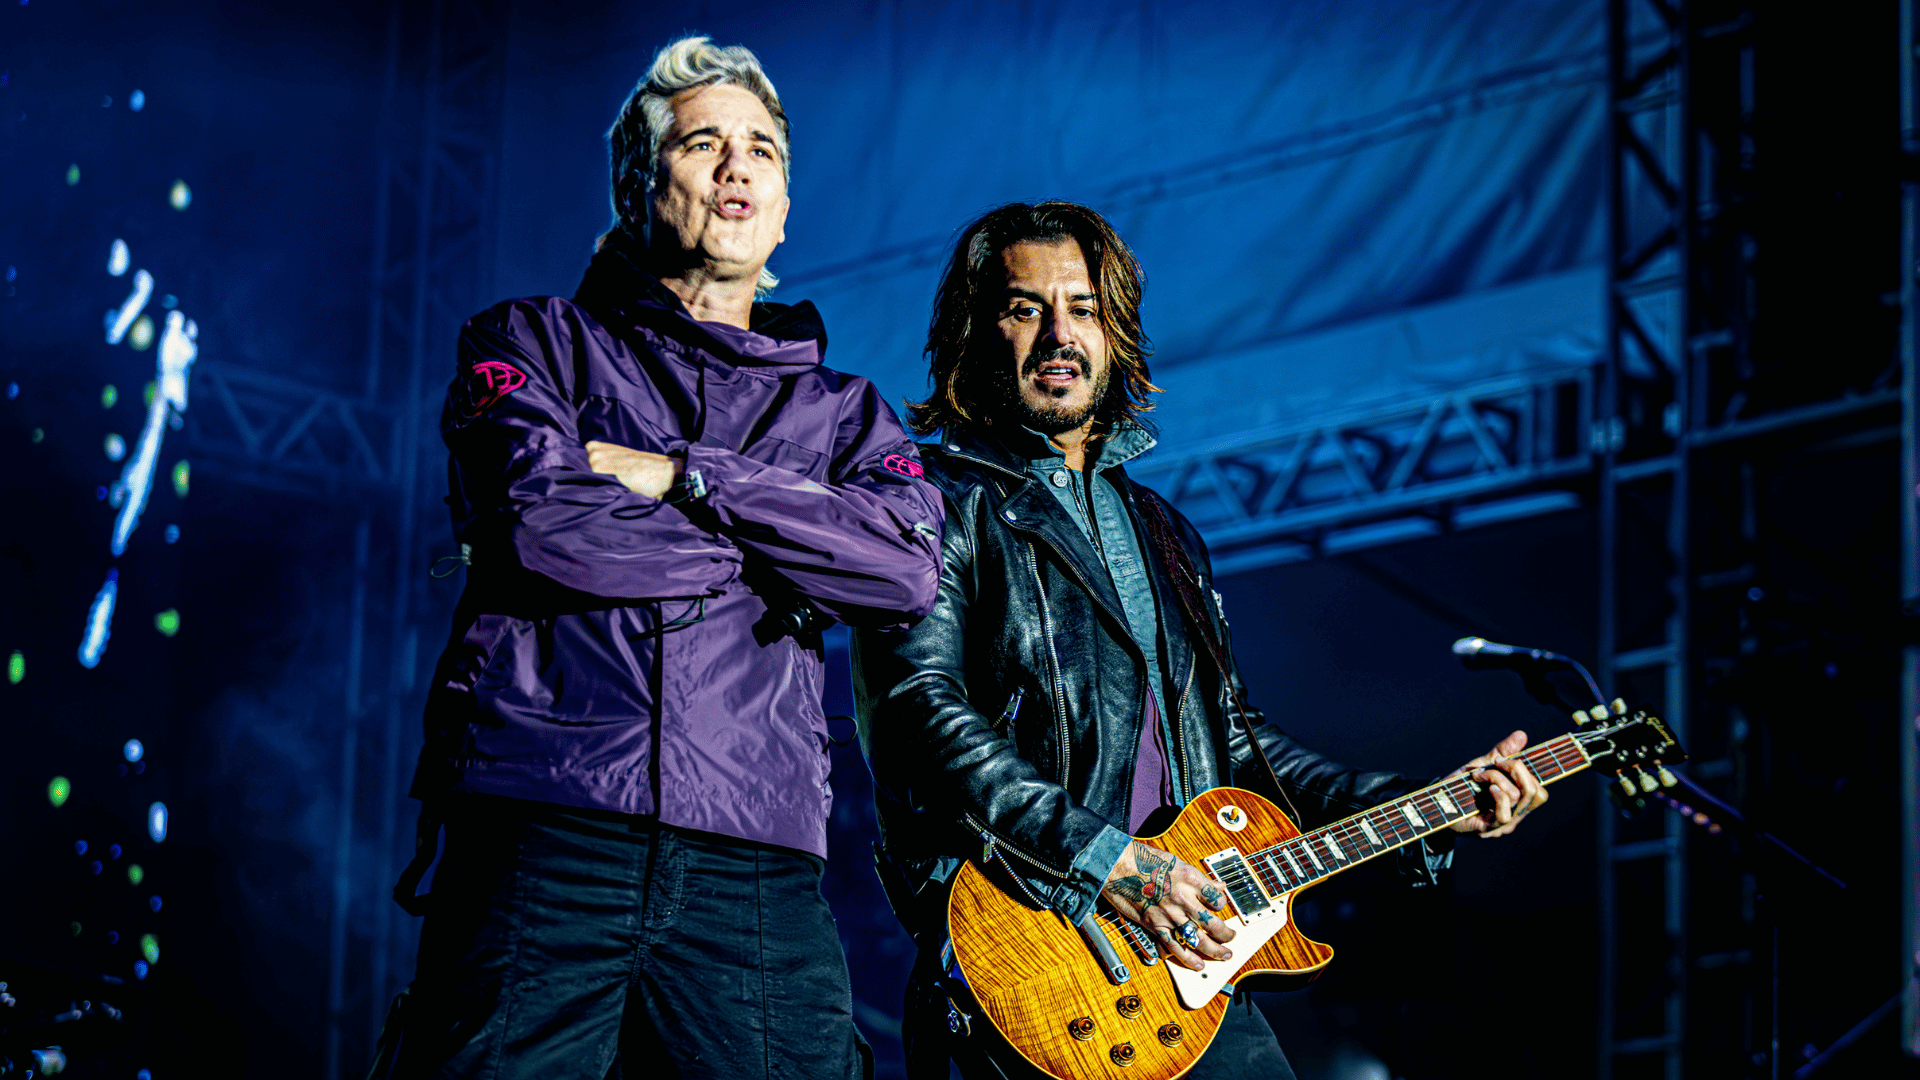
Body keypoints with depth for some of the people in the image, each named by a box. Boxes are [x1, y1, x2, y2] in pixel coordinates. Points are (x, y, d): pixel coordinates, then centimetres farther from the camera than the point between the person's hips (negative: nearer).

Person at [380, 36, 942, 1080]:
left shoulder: (840, 409, 23)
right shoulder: (534, 342, 15)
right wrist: (774, 551, 2)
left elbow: (908, 566, 0)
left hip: (755, 871, 3)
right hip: (545, 842, -2)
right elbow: (543, 524, -6)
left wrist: (680, 477, -3)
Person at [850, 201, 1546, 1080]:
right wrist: (1103, 862, -20)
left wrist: (1426, 811, 18)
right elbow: (920, 720, -12)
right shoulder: (943, 509, 1)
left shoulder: (1161, 532, 25)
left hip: (1190, 957, 7)